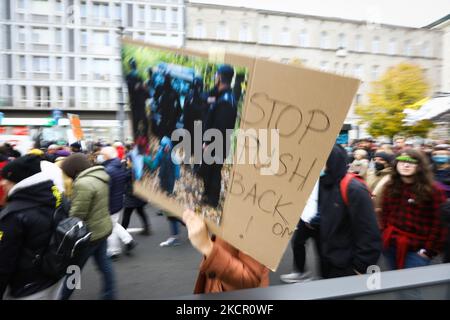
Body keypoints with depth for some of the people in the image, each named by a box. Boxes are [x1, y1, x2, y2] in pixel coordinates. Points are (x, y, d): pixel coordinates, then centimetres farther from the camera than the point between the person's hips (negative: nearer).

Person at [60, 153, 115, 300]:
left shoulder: (83, 183, -26)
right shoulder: (100, 176, 4)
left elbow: (77, 214, -22)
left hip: (90, 233, -9)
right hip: (103, 228, 9)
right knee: (103, 262, 19)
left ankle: (62, 296, 29)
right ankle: (110, 294, 31)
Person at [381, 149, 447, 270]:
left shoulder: (433, 190, -11)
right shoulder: (390, 186, 3)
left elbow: (439, 223, -11)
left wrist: (430, 250, -11)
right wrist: (385, 236, 5)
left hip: (417, 250, -4)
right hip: (391, 246, 5)